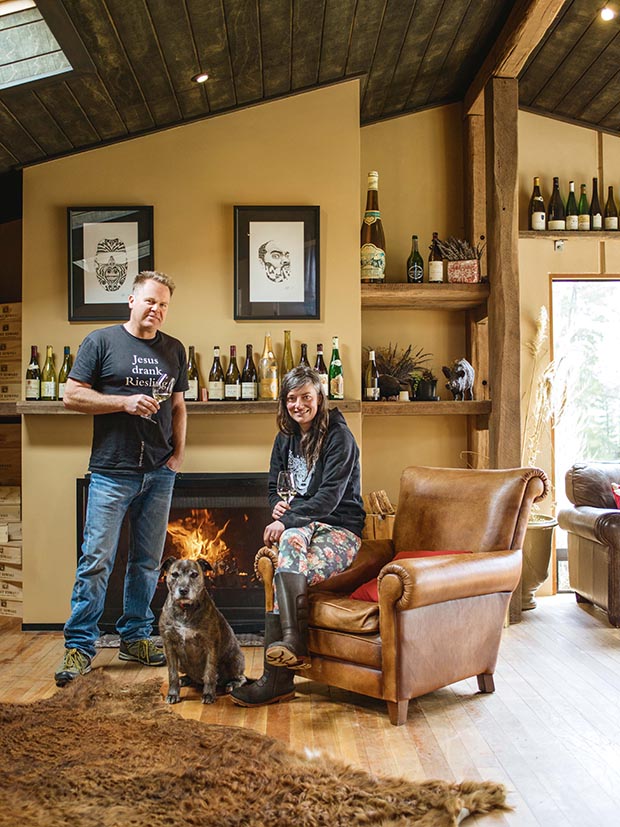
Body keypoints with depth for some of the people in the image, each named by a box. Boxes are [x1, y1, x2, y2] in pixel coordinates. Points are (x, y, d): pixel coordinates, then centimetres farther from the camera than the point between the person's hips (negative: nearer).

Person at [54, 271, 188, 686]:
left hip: (159, 473, 5)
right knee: (96, 561, -5)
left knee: (148, 562, 11)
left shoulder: (174, 350, 13)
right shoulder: (101, 342, -1)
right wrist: (124, 402, -16)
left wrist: (179, 452, 6)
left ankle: (136, 637, 24)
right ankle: (80, 646, 6)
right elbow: (73, 396, -5)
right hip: (112, 472, -4)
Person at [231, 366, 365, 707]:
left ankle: (276, 678, -32)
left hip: (339, 529, -5)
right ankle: (293, 645, -37)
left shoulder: (338, 436, -7)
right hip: (301, 524, 5)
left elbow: (330, 495, -17)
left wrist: (287, 520, -24)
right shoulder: (285, 439, 14)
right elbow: (274, 487, 21)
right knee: (291, 539, -33)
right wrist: (278, 505, -3)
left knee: (291, 572, -32)